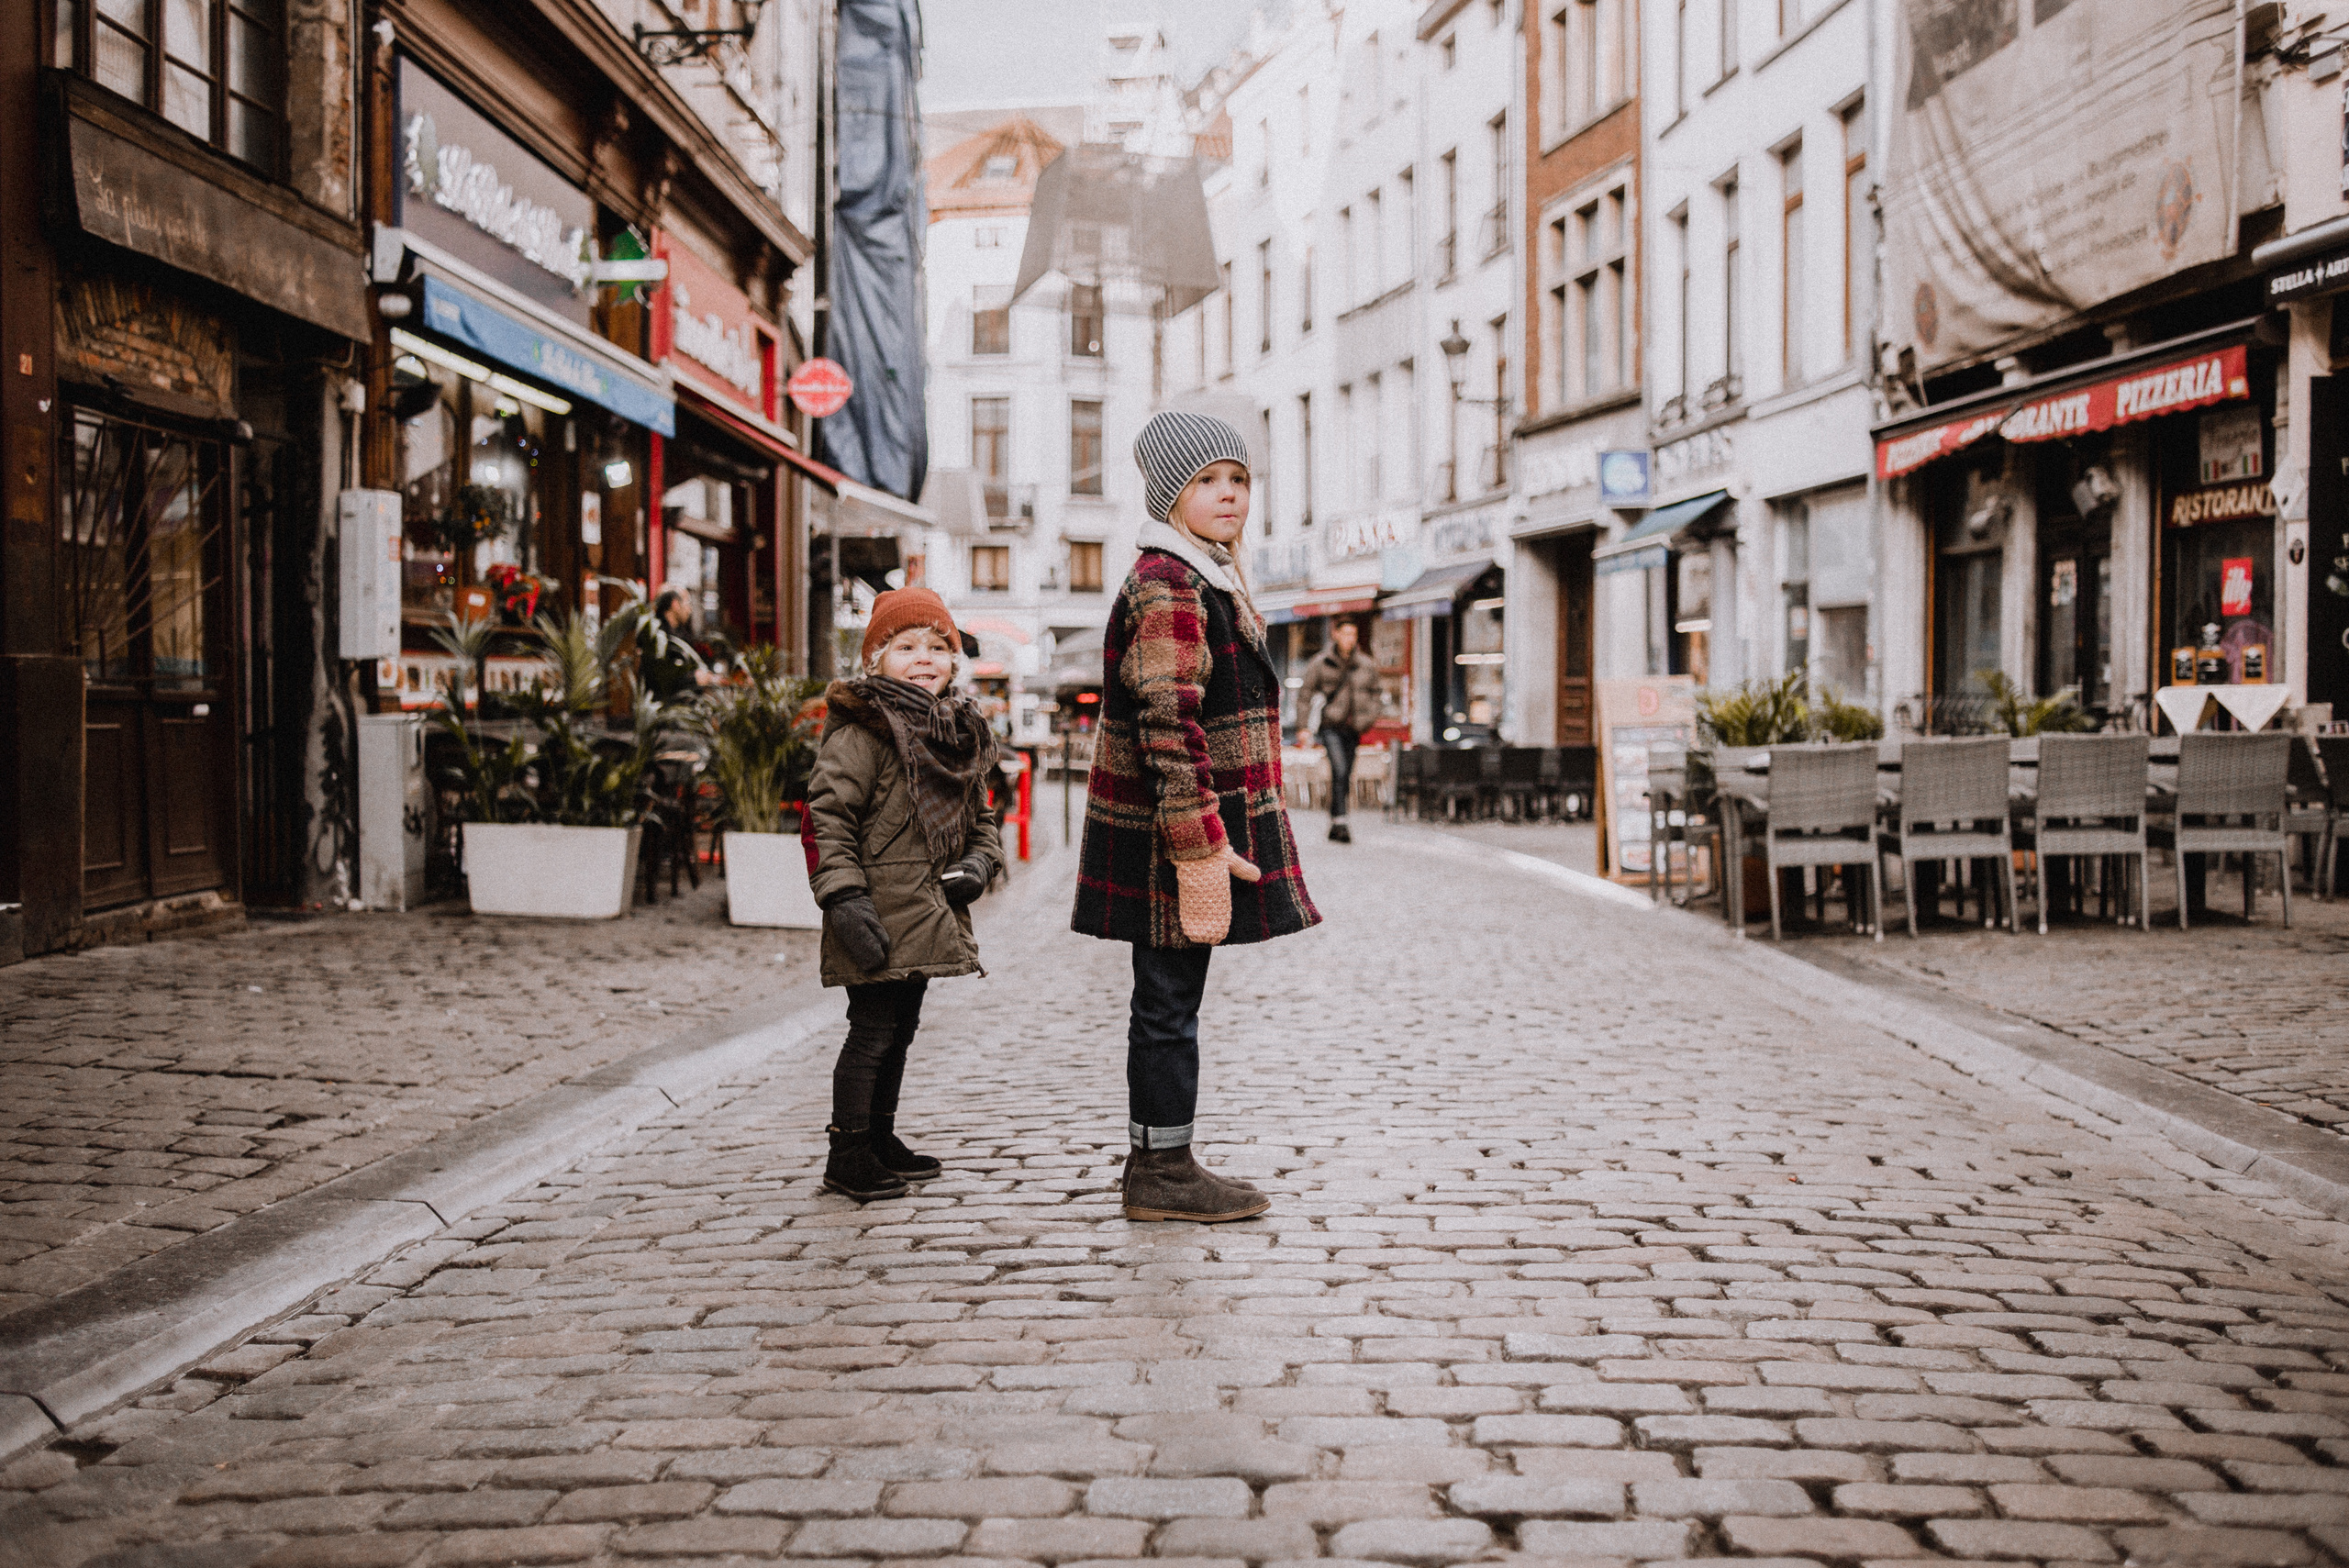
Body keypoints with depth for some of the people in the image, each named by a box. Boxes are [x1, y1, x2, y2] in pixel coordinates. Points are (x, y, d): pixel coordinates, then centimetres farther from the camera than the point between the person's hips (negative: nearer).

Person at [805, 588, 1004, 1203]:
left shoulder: (963, 735, 12)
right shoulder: (862, 731, -13)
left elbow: (980, 816, 21)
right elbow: (827, 818, -17)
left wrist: (979, 861, 1)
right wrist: (845, 899, -24)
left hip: (929, 916, 8)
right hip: (880, 920, -8)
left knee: (900, 1027, 18)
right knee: (873, 1029, -4)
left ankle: (880, 1138, 32)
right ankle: (848, 1157, 6)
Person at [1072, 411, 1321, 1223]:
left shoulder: (1199, 579, 18)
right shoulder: (1169, 589, -16)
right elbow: (1169, 726, -23)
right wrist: (1201, 844, -24)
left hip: (1178, 832, 10)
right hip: (1171, 835, -10)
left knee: (1166, 998, 14)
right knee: (1169, 1000, -3)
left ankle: (1157, 1163, 22)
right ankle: (1163, 1172, 5)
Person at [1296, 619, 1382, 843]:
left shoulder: (1367, 665, 9)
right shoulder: (1321, 663, 1)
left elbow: (1373, 694, 22)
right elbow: (1305, 694, 6)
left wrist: (1369, 720, 9)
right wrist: (1302, 727, 2)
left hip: (1353, 729, 4)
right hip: (1331, 726, -4)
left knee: (1346, 777, 6)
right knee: (1339, 771, -21)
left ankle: (1335, 826, 18)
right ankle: (1339, 822, -24)